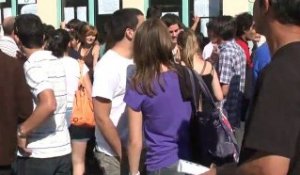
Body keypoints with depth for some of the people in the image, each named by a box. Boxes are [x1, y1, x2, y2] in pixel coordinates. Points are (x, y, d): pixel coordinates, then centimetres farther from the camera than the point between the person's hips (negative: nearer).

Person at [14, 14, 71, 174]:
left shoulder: (32, 65, -15)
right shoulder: (57, 62, 8)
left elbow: (49, 104, -29)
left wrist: (21, 131, -20)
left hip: (36, 154, -7)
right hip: (63, 149, 7)